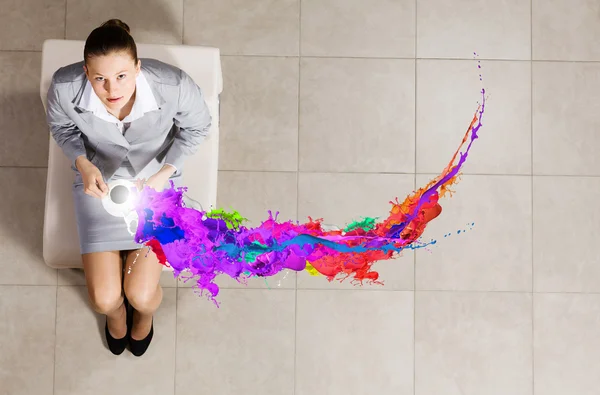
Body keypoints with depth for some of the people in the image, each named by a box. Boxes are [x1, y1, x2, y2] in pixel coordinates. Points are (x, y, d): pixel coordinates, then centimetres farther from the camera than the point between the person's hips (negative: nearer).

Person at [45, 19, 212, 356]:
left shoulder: (174, 86, -32)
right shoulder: (65, 87, -28)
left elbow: (197, 127, -9)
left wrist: (164, 174, -20)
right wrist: (83, 165, -20)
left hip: (156, 180, -1)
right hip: (99, 181, 1)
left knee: (141, 295, -8)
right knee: (104, 299, -5)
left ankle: (145, 313, 33)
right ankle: (115, 313, 37)